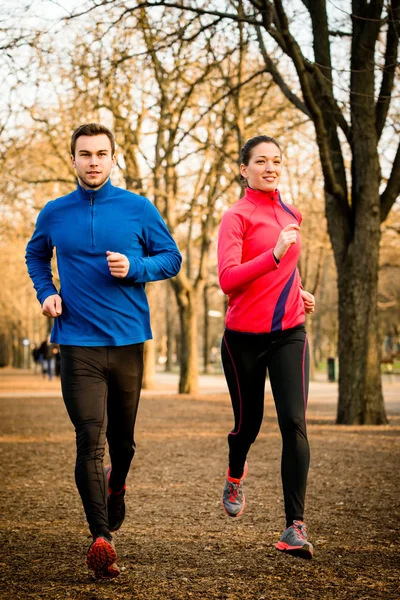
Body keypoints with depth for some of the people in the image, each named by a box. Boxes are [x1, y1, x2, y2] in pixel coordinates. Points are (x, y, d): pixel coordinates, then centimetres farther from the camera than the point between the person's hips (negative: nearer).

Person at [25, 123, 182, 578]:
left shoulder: (138, 209, 1)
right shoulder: (54, 214, 5)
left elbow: (171, 258, 6)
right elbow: (36, 255, 23)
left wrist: (135, 267, -13)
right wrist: (45, 292, 5)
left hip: (128, 339, 1)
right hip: (78, 343, -1)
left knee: (122, 436, 16)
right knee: (90, 440, -11)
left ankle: (116, 486, 49)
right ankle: (101, 537, -10)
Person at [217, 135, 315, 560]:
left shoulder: (289, 215, 10)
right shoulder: (237, 217, -9)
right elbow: (228, 280, -21)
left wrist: (297, 290, 14)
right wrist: (274, 254, -31)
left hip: (289, 333, 4)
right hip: (245, 337, -3)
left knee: (294, 423, -13)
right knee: (248, 424, 12)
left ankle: (295, 526, -12)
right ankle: (235, 476, 47)